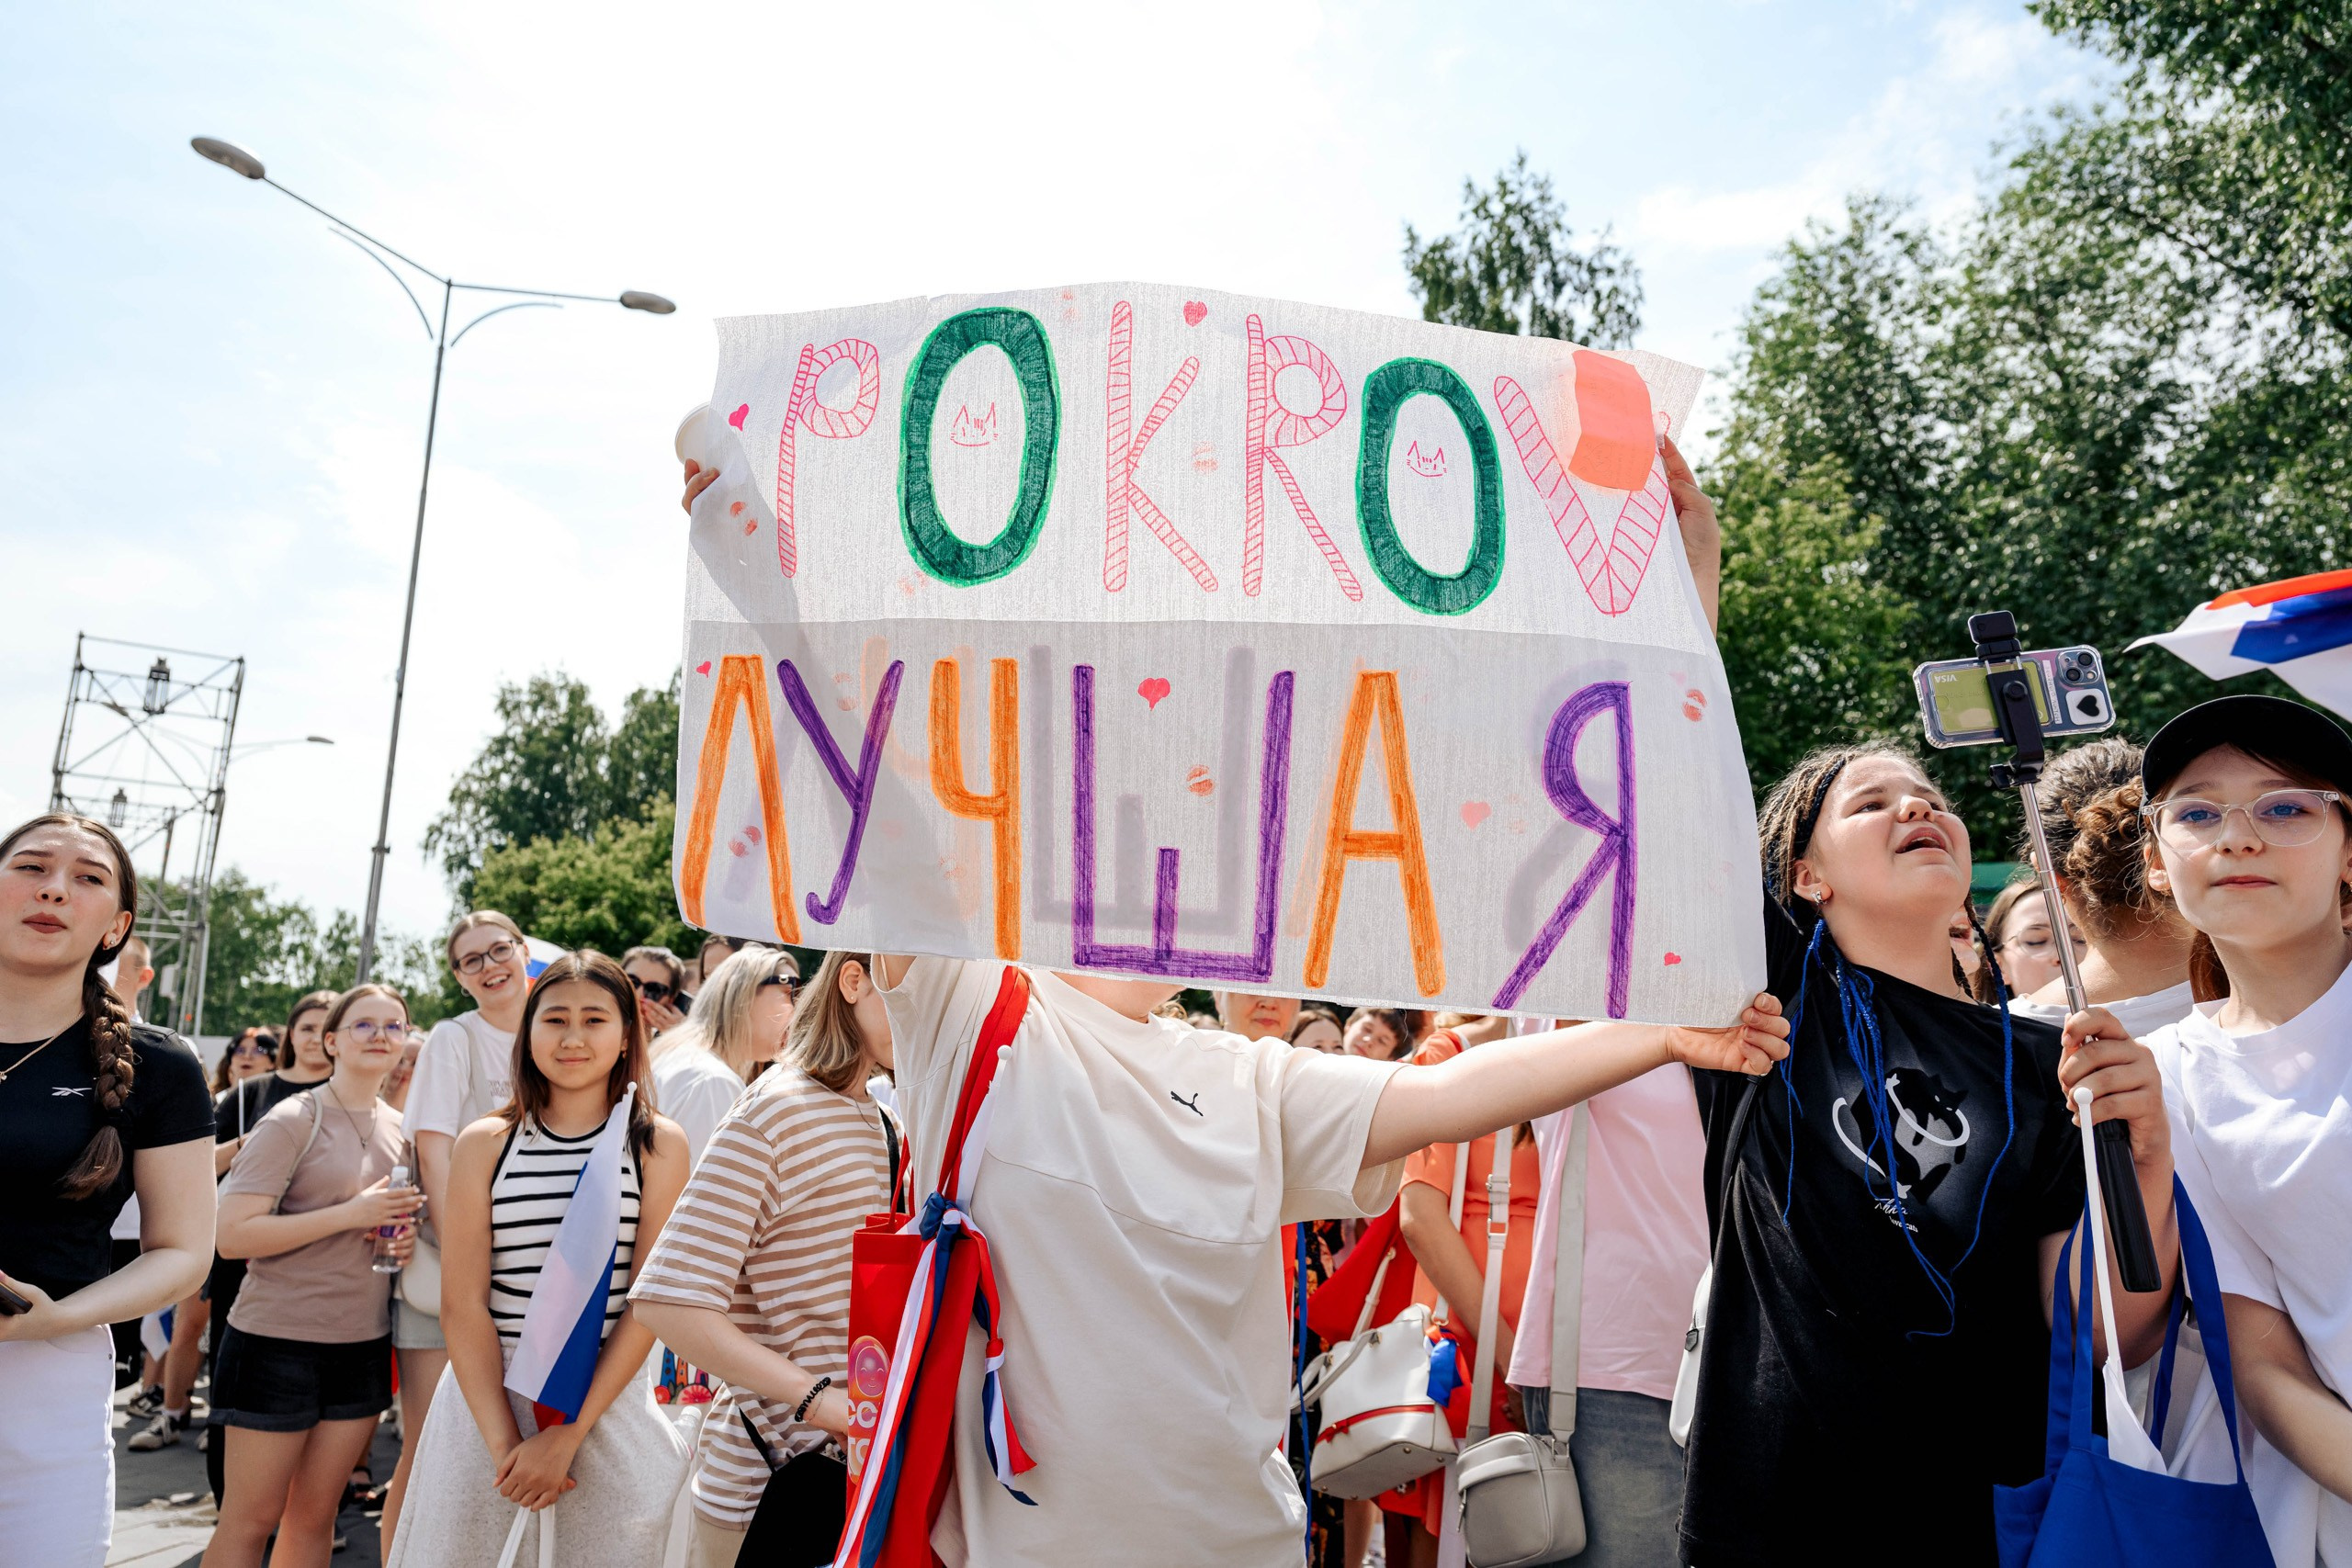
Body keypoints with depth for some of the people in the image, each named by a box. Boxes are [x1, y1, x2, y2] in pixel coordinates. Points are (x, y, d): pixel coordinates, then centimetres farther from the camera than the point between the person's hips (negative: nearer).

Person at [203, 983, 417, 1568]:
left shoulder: (399, 1129, 9)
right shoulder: (292, 1121, -9)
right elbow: (232, 1235, -16)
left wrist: (404, 1239, 0)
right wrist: (351, 1214, -22)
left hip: (363, 1344, 6)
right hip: (279, 1340, -5)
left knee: (314, 1518, 13)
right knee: (251, 1520, 4)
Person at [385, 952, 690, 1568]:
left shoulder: (657, 1143, -3)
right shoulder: (484, 1143, 1)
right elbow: (462, 1304, -3)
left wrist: (568, 1434, -12)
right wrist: (503, 1440, -12)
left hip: (608, 1402, -1)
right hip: (488, 1398, 1)